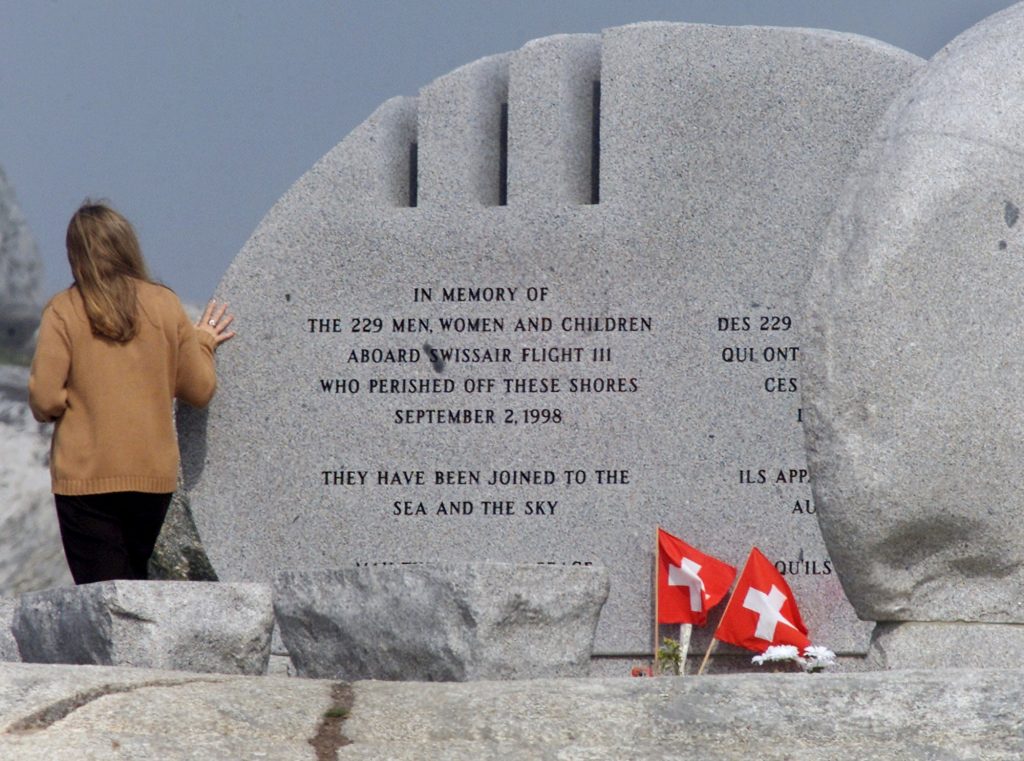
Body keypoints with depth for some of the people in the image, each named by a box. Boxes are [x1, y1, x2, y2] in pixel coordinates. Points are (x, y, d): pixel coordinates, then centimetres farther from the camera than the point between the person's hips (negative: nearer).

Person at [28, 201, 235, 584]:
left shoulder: (63, 312, -7)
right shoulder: (165, 304, 0)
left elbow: (44, 400, -11)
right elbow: (200, 391, 5)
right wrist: (203, 341, 22)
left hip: (86, 477, -3)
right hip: (154, 473, 3)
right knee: (135, 579, 20)